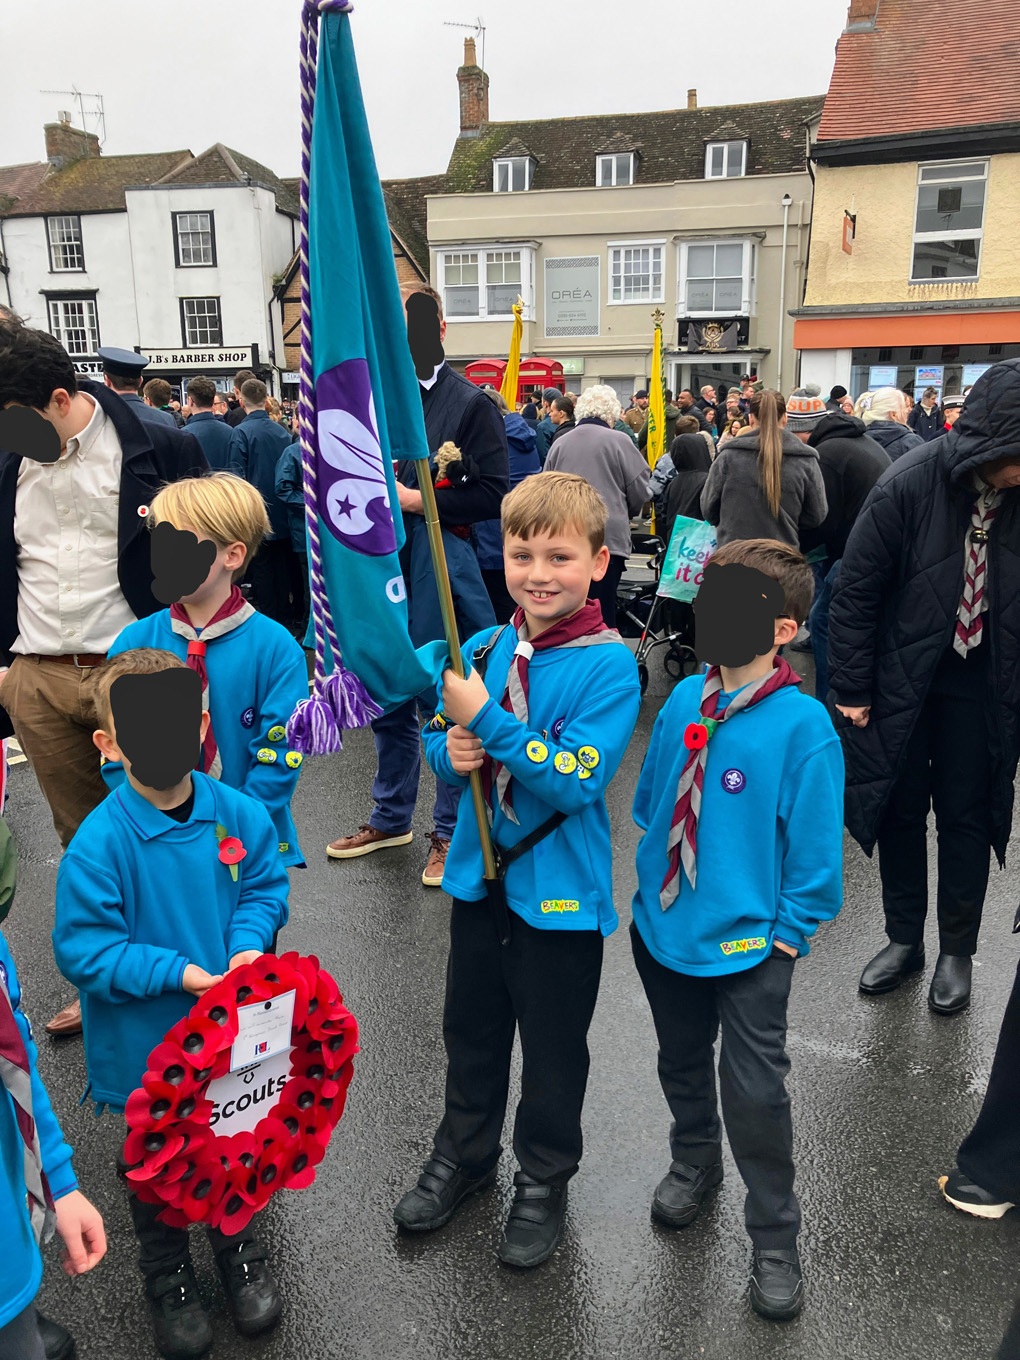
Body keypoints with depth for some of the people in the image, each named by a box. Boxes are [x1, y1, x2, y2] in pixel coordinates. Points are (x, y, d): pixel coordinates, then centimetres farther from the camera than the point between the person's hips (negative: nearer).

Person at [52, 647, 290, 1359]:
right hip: (146, 1043, -3)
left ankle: (237, 1244, 52)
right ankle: (166, 1272, 48)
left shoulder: (239, 812, -13)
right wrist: (177, 972, -27)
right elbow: (83, 950, -20)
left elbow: (266, 886, 1)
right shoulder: (100, 842, -23)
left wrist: (247, 944, -18)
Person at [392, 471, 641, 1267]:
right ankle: (464, 1155, 48)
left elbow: (578, 780, -25)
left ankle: (544, 1180, 40)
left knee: (553, 1048, 15)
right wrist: (451, 752, -15)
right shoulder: (483, 650, -1)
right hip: (479, 874, 5)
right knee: (471, 1029, 23)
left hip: (560, 889, -5)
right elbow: (442, 742, 8)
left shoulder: (609, 665, -17)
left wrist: (488, 722, -28)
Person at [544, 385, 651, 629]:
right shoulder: (618, 441, -2)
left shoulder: (559, 443, 9)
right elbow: (640, 490, 2)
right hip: (608, 537, -4)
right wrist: (621, 512, 21)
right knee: (603, 611, -1)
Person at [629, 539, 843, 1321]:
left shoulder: (803, 726, -20)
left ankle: (775, 1242, 29)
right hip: (664, 929, 5)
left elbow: (816, 846, -13)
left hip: (749, 946, -5)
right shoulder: (684, 702, -5)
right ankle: (694, 1163, 53)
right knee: (683, 1066, 24)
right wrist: (658, 879, 10)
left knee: (754, 1094, 3)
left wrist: (786, 934, -11)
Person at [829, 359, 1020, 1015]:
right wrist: (852, 689, -9)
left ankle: (957, 952, 26)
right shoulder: (910, 485, -17)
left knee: (965, 816, 9)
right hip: (901, 677, -1)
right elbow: (855, 590, -11)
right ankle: (904, 939, 29)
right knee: (900, 811, 10)